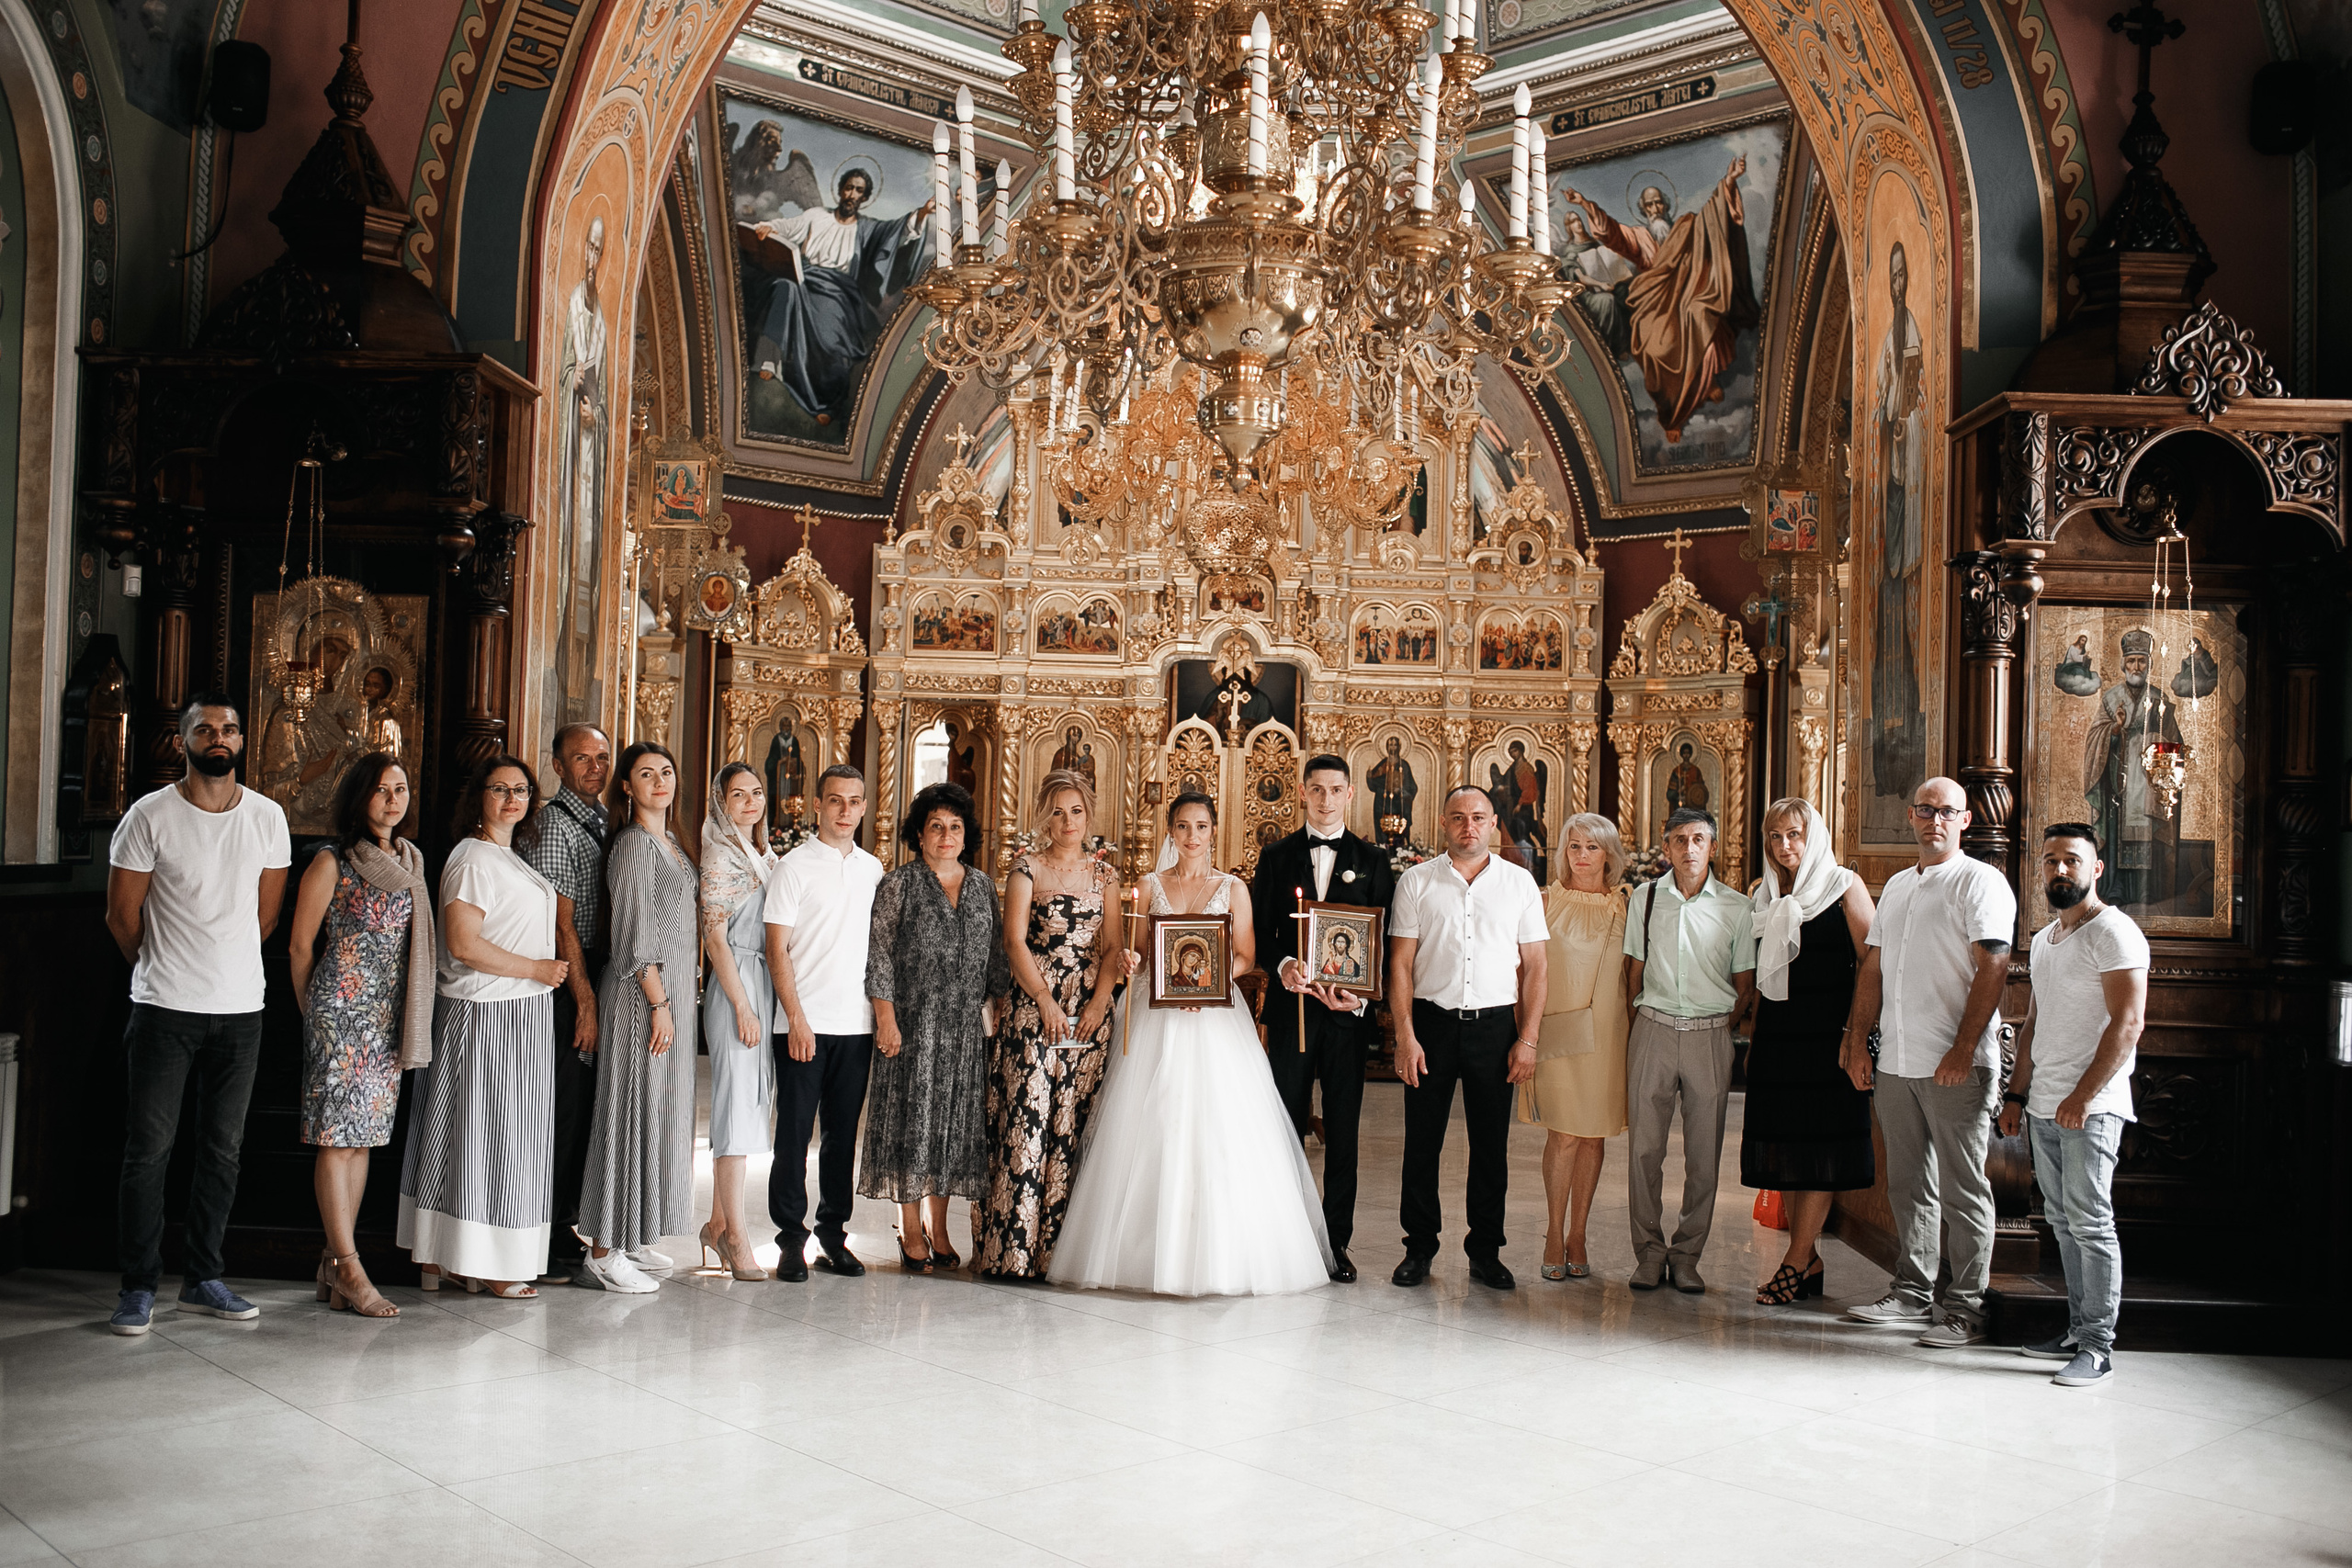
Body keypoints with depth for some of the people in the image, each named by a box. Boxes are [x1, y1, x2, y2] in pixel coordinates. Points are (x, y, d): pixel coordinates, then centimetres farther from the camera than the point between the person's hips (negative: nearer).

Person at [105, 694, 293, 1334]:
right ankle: (138, 1287, 9)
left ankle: (203, 1279, 19)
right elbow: (122, 914, 2)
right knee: (149, 1149, -1)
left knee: (223, 1150, 9)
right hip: (165, 1009, -3)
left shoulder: (267, 817, 5)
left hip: (240, 1009, 3)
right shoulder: (150, 815, -5)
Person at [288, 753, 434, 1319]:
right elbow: (300, 945, 0)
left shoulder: (410, 861, 12)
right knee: (338, 1136, -5)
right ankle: (347, 1267, -4)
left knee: (364, 1135, 7)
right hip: (341, 1011, -6)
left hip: (389, 1017, 6)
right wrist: (314, 1011, 7)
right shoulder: (333, 863, -6)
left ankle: (335, 1266, 12)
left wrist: (410, 1017, 14)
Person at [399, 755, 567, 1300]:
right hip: (486, 1015, -10)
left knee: (503, 1137, 11)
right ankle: (485, 1265, 4)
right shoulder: (473, 858, -13)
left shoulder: (509, 858, 17)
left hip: (521, 1017, 10)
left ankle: (445, 1260, 17)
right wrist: (536, 969, -14)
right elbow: (463, 944, -21)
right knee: (484, 1134, -3)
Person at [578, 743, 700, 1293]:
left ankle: (630, 1239, 22)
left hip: (669, 990, 9)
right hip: (643, 995, -9)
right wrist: (659, 1004, -19)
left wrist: (674, 1001, 17)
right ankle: (605, 1252, 1)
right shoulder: (634, 843, -13)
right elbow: (636, 933, -17)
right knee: (632, 1112, -5)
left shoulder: (671, 843, 15)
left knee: (657, 1116, 13)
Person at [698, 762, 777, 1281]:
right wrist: (742, 1006, -14)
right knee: (737, 1105, -7)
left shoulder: (767, 856, 17)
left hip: (767, 985, 8)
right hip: (735, 984, -8)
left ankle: (718, 1224, 17)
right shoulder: (720, 855, -6)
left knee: (749, 1101, 9)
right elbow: (715, 936, -11)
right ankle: (736, 1235, -4)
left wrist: (764, 1000, 14)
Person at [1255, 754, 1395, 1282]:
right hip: (1291, 1003, 0)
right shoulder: (1277, 856, 8)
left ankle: (1337, 1240, 12)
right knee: (1287, 1125, 2)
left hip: (1349, 1008, 0)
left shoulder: (1372, 860, 7)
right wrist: (1282, 966, -16)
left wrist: (1361, 995, -12)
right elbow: (1260, 932, 4)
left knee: (1343, 1129, 5)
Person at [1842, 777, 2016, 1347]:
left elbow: (1993, 967, -13)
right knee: (1907, 1183, 13)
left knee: (1962, 1189, -2)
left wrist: (1963, 1049, -19)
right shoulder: (1896, 886, 18)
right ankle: (1912, 1291, 23)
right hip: (1895, 1062, 7)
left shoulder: (1980, 882, -4)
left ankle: (1967, 1308, 5)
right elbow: (1873, 967, 21)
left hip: (1956, 1065, -7)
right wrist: (1857, 1039, 13)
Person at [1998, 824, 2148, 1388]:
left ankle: (2098, 1347, -2)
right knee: (2063, 1223, 12)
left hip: (2091, 1108, -8)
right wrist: (2016, 1093, 18)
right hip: (2043, 1108, 8)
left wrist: (2083, 1096, -19)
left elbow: (2127, 1023, -16)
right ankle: (2078, 1330, 19)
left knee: (2090, 1224, -7)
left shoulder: (2113, 933, -9)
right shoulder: (2043, 939, 18)